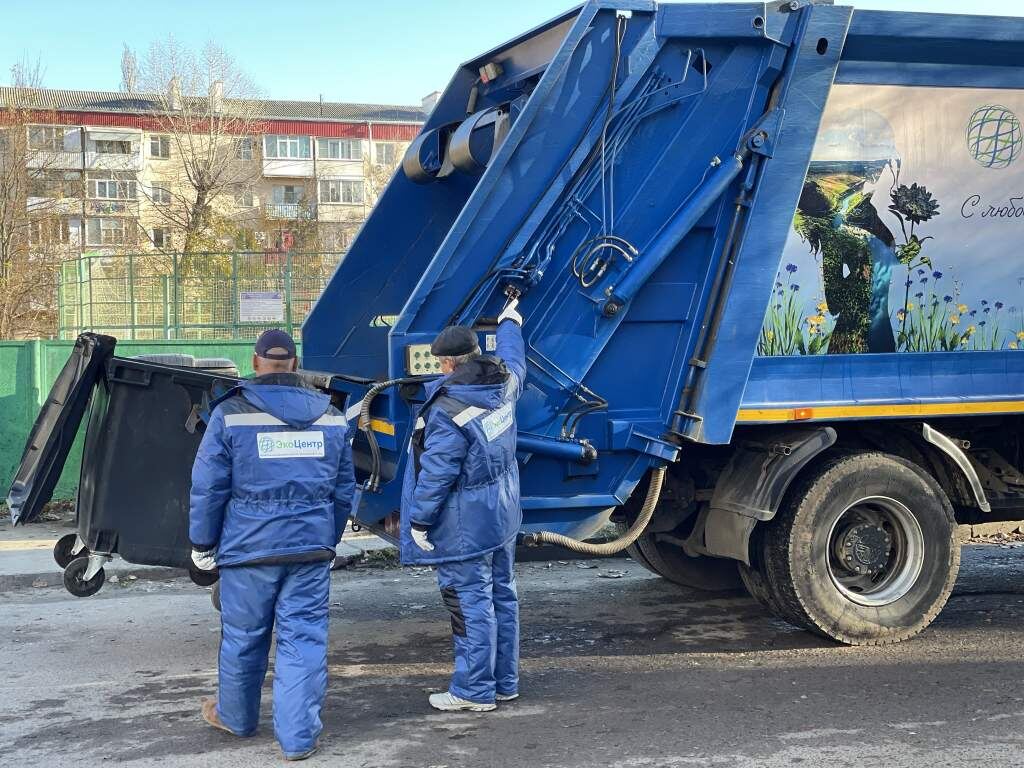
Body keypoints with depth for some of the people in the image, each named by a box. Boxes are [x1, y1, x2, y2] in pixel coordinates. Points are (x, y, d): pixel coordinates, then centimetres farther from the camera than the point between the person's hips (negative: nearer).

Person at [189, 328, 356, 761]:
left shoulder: (231, 413, -5)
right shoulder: (331, 417, 7)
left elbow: (208, 487, -4)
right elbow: (344, 491, 12)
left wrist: (202, 545, 8)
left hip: (249, 546, -2)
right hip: (311, 546, 2)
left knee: (243, 637, 14)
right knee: (304, 638, 5)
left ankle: (235, 717, 34)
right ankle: (298, 737, 5)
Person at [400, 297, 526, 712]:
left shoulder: (447, 411, -23)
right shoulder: (504, 384, 0)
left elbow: (435, 475, -22)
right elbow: (513, 358, 25)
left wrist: (419, 522, -11)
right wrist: (510, 320, 42)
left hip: (465, 525, -9)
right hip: (503, 514, 9)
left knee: (471, 603, -2)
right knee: (502, 595, 15)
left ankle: (474, 690, 5)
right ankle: (505, 681, 26)